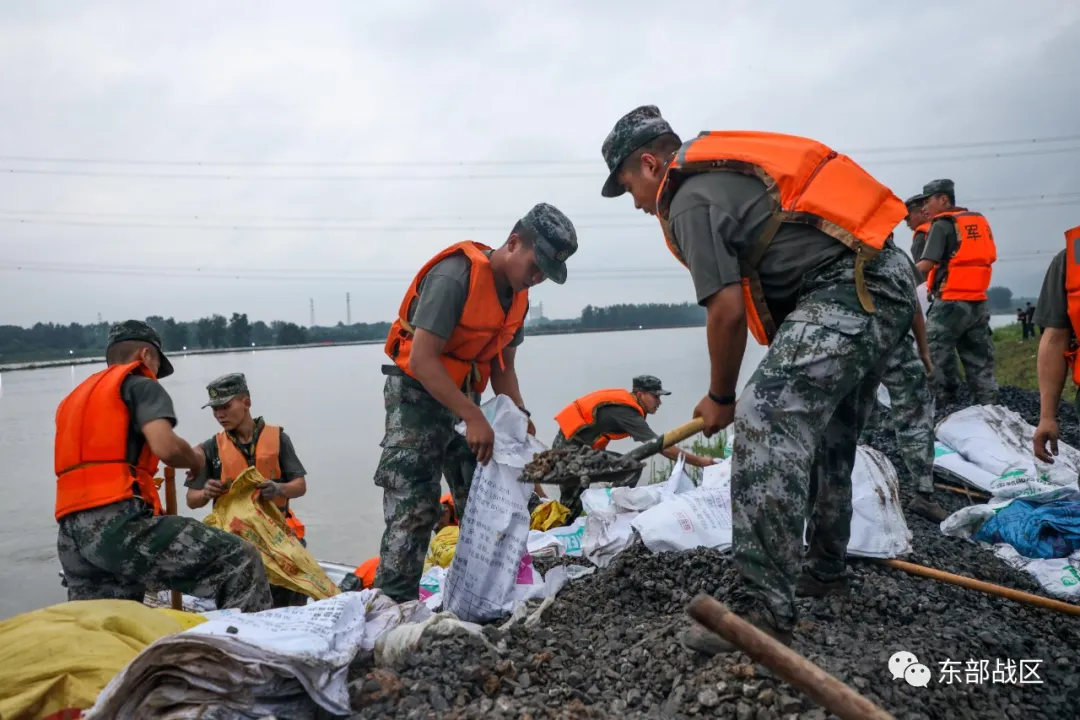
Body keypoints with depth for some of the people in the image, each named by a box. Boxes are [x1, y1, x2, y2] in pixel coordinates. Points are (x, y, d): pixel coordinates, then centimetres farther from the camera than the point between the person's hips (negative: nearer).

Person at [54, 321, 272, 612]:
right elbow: (166, 447, -12)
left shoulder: (73, 400, 29)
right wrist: (196, 461, 8)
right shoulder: (140, 384, 5)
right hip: (117, 522, -9)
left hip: (71, 536, 9)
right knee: (241, 561, -10)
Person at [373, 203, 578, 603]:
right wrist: (474, 418, -28)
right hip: (417, 394, -8)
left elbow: (503, 366, 11)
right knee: (413, 511, -11)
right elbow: (421, 360, -28)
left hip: (463, 396, 8)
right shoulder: (454, 277, -24)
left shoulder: (516, 294, 3)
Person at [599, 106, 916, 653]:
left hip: (848, 294, -11)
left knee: (765, 421, -17)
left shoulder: (690, 198, -8)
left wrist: (720, 398, 2)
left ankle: (762, 608, -15)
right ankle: (824, 569, 35)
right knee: (827, 437, 20)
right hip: (889, 282, 11)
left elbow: (727, 311, -13)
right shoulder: (730, 169, 22)